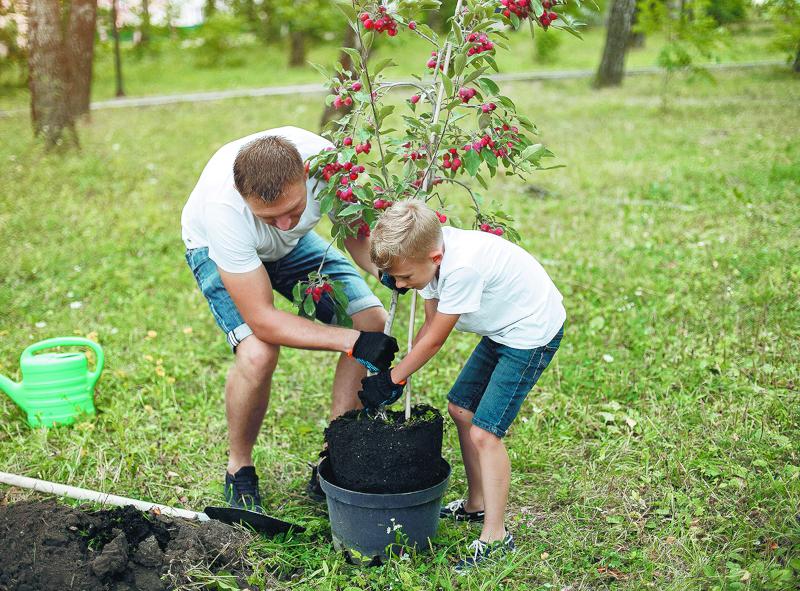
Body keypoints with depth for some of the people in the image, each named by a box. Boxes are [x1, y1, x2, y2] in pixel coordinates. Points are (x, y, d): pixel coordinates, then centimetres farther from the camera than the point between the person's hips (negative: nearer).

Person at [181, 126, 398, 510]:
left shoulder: (325, 160, -36)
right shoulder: (223, 207, -43)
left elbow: (354, 228, -15)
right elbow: (262, 320, -37)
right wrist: (351, 341, -42)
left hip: (294, 245, 4)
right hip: (217, 249, -4)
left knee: (373, 321, -11)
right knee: (258, 352, -30)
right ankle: (239, 471, 0)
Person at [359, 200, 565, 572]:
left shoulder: (462, 267, -35)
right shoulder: (430, 253, -8)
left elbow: (435, 339, -22)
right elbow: (430, 323, 1)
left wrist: (392, 380, -11)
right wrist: (397, 376, -6)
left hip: (533, 332, -10)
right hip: (503, 327, 10)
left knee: (484, 432, -11)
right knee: (460, 407, 14)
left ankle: (495, 537, 2)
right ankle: (476, 504, 30)